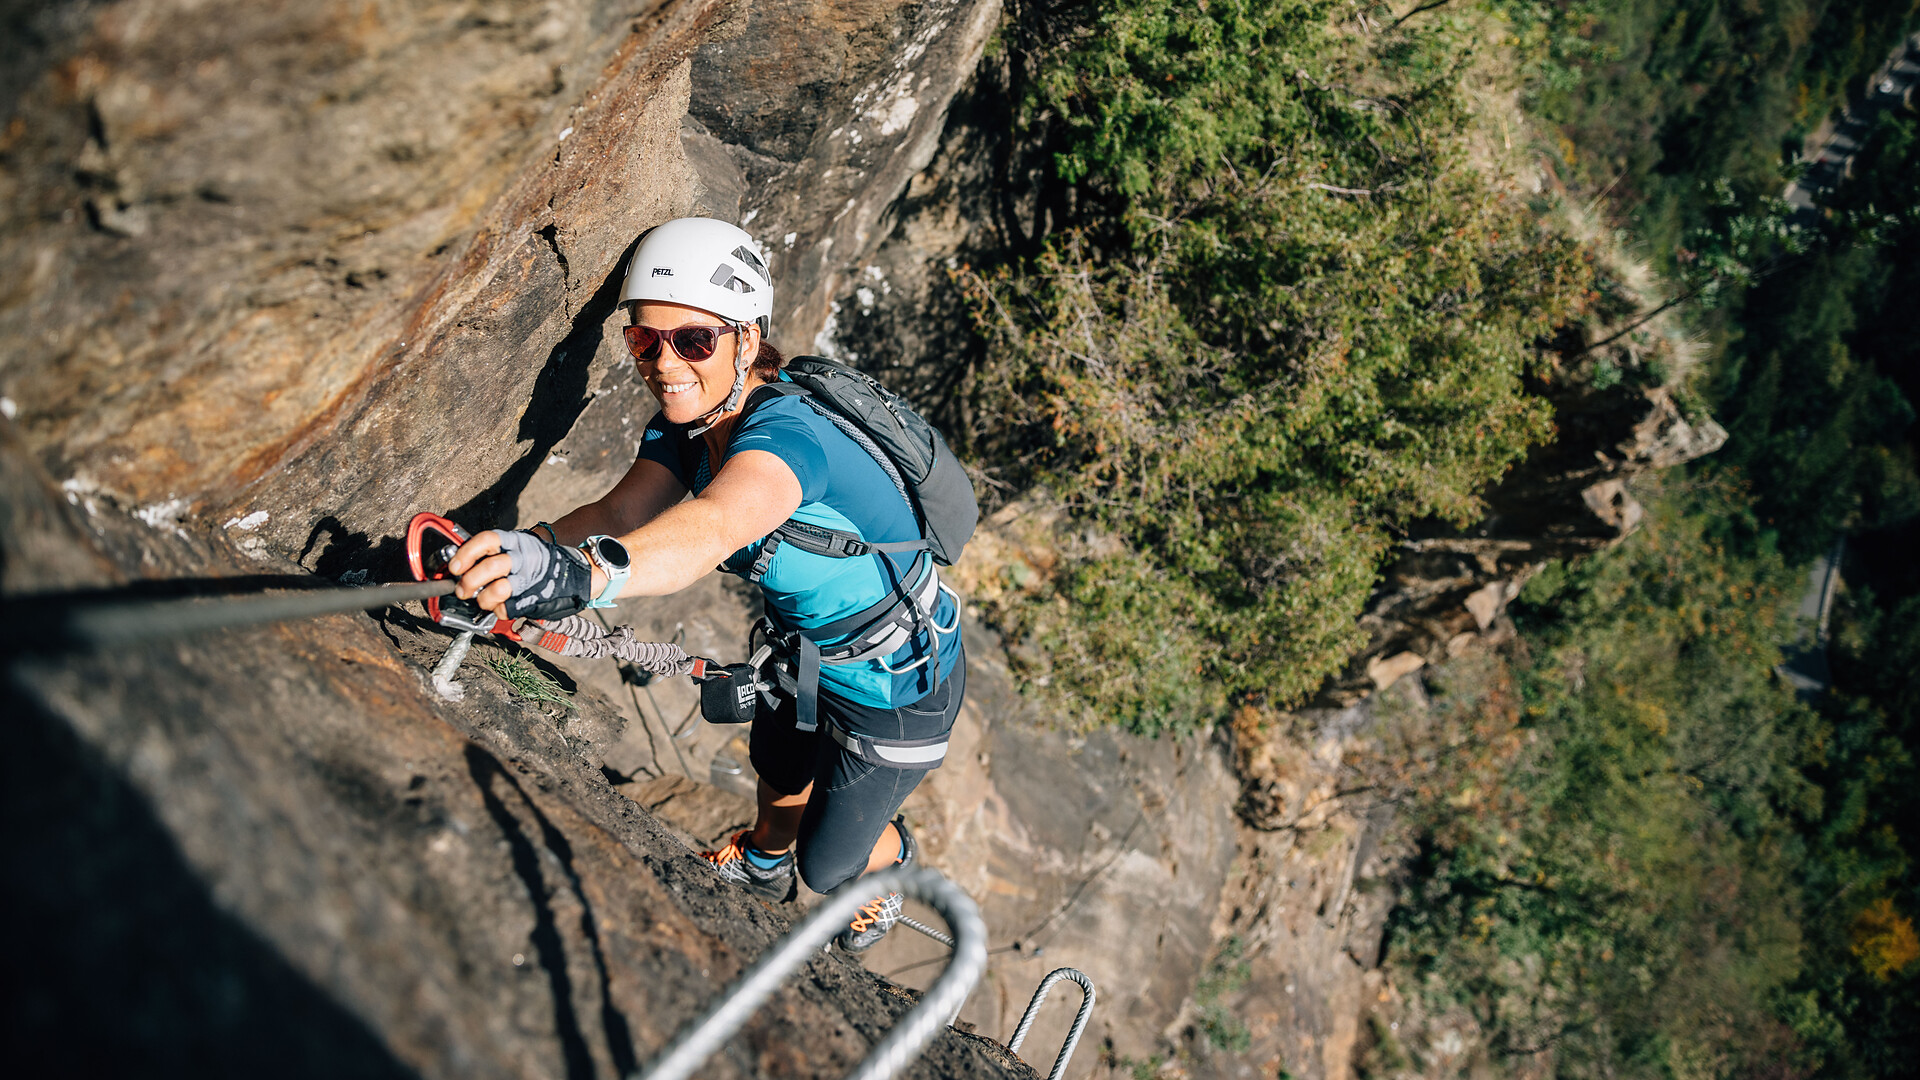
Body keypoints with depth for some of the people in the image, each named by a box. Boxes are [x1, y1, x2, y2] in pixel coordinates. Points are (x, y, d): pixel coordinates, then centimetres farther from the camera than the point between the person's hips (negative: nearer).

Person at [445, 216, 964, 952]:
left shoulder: (789, 434, -38)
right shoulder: (683, 425, -11)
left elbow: (713, 526, -59)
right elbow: (620, 511, -25)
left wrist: (585, 571, -78)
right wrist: (524, 554, -45)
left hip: (896, 684, -6)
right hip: (805, 644, 7)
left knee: (829, 864, 14)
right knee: (779, 773, 30)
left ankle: (892, 861, 50)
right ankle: (763, 863, 65)